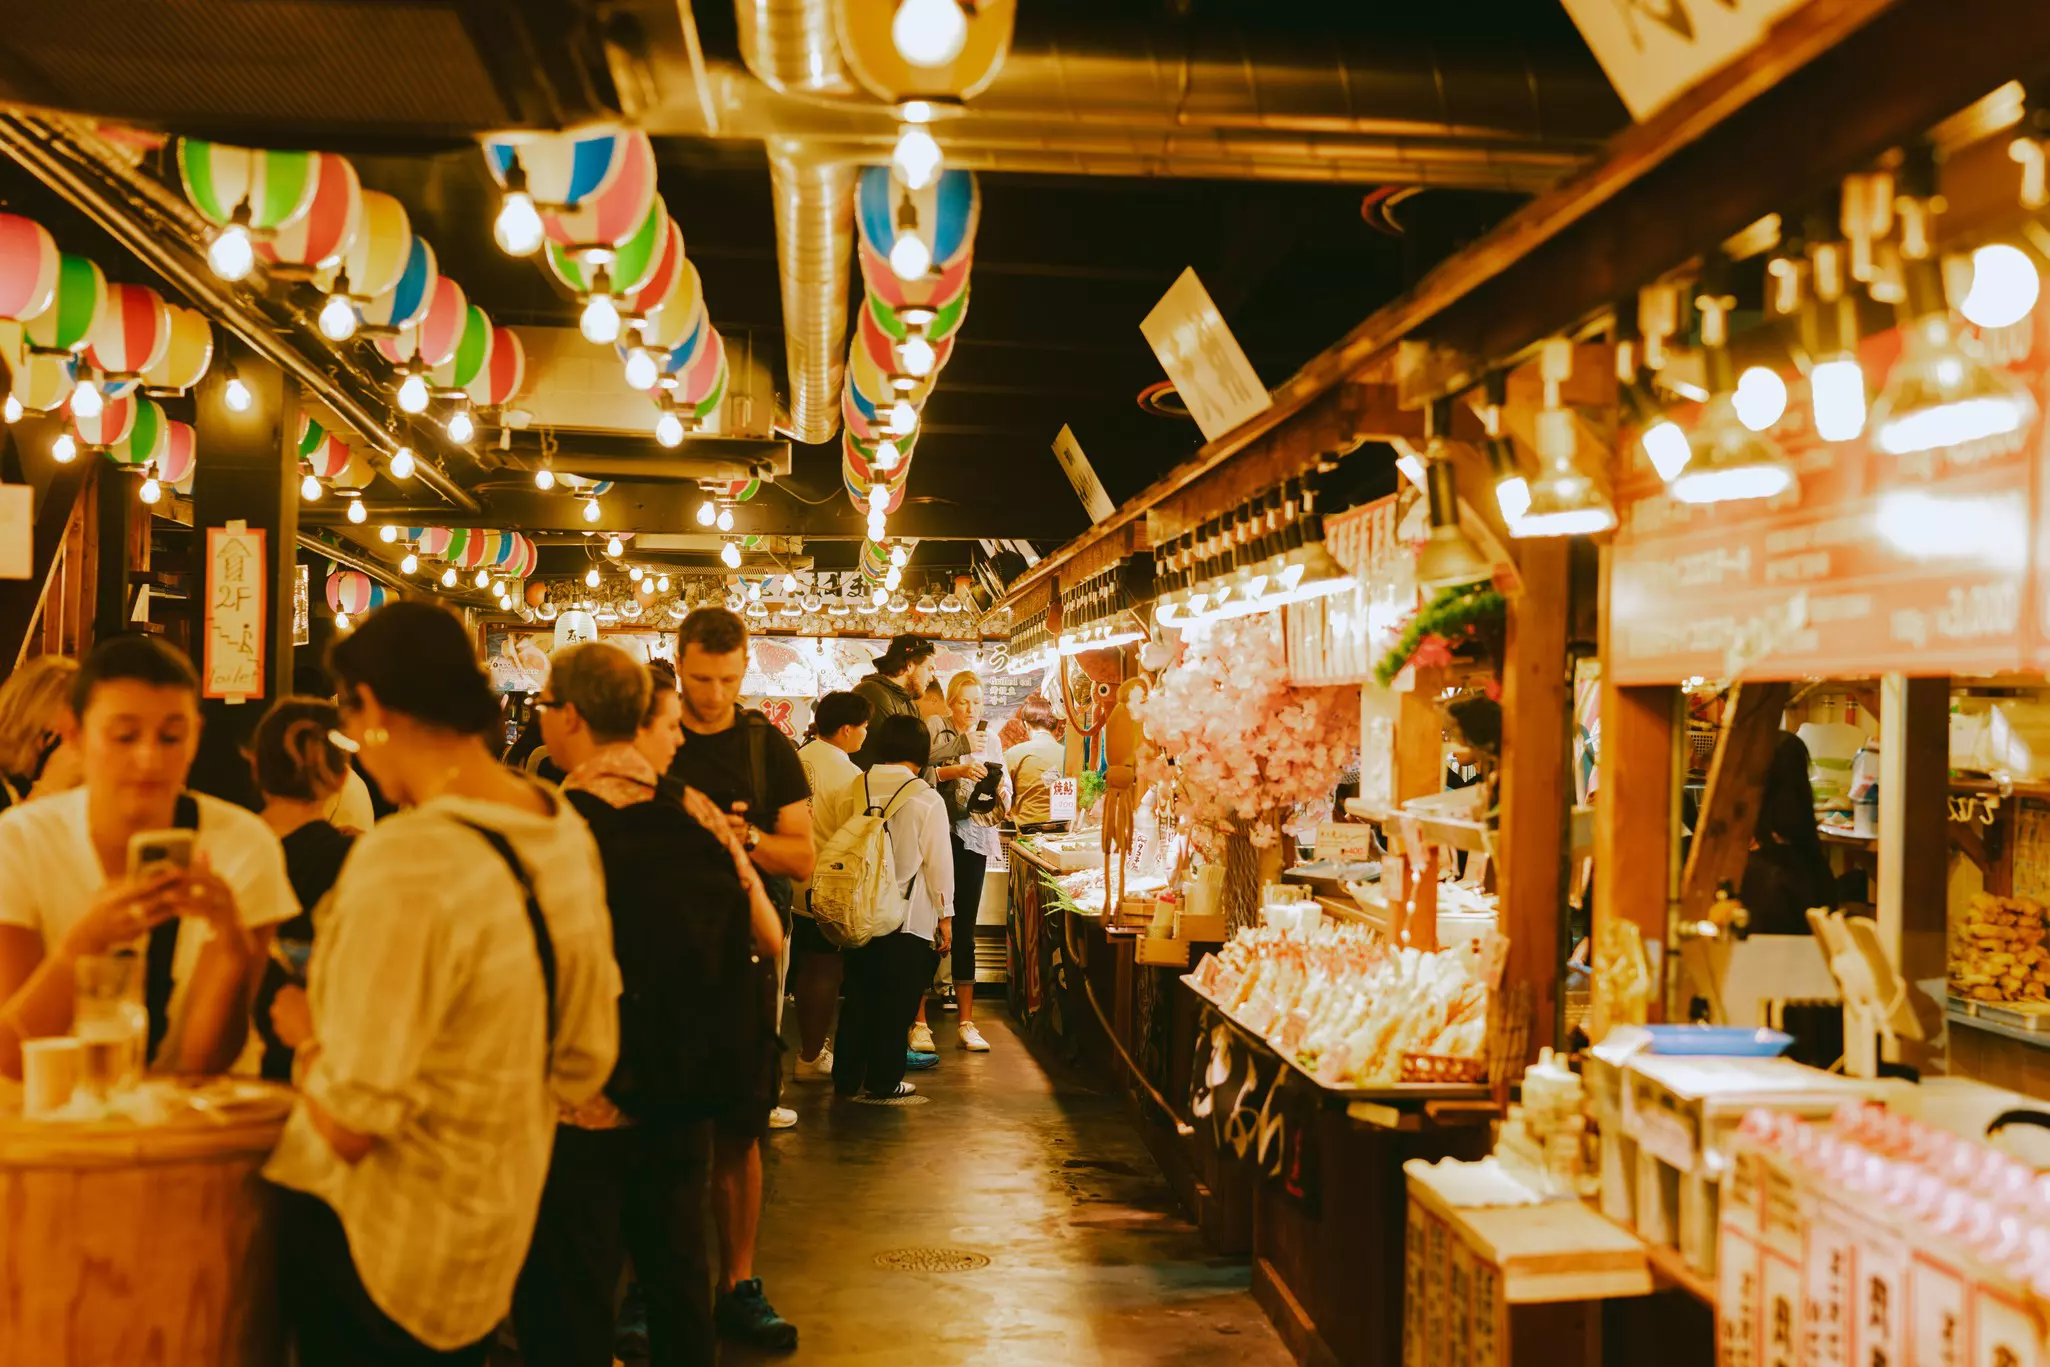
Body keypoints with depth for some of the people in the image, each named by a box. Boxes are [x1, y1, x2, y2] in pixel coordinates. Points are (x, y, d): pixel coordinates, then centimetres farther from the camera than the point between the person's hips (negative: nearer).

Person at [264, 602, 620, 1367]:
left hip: (382, 1246, -7)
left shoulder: (408, 860, -29)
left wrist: (307, 1048, -6)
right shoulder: (566, 831, -2)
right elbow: (585, 1065, 6)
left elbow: (351, 1123, -25)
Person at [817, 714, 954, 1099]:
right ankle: (883, 1080, 15)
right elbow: (938, 862, -7)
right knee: (896, 1002, 8)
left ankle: (846, 1077, 23)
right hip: (909, 921, -4)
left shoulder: (849, 792, -1)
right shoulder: (927, 800, -11)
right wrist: (945, 915, 2)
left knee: (858, 996, 16)